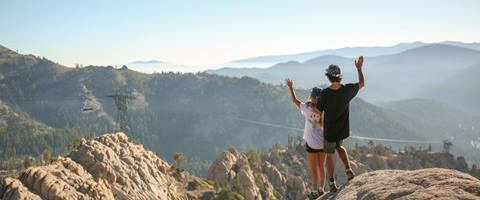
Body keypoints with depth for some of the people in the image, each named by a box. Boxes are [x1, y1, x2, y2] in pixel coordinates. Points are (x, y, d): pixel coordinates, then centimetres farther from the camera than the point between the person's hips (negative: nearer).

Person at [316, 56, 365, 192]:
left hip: (330, 131, -3)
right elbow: (362, 84, 6)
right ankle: (348, 170, 18)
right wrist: (359, 68, 14)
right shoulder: (347, 89, -15)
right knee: (339, 147, 34)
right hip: (343, 130, 4)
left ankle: (332, 184, 23)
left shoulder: (325, 93, -25)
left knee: (329, 155, 18)